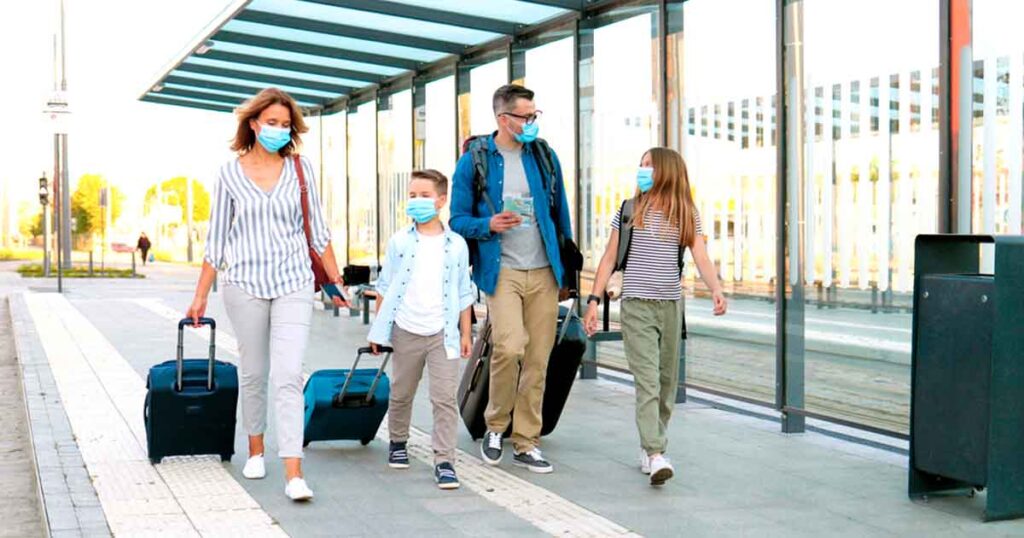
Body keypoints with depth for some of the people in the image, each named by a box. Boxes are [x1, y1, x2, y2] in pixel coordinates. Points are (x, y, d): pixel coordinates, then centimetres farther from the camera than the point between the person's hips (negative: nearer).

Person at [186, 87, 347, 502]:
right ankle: (255, 451, 32)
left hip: (294, 284, -1)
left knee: (288, 376, -10)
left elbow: (318, 231, 10)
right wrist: (201, 295, 5)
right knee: (253, 374, 12)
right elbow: (217, 239, 7)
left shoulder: (300, 169, 4)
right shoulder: (230, 172, 3)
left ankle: (293, 472, -12)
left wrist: (336, 281, 8)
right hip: (245, 285, 1)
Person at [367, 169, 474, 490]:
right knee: (401, 394, 15)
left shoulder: (457, 245, 2)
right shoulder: (399, 242, 2)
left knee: (445, 398, -5)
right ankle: (398, 442, 38)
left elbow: (463, 293, 7)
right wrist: (378, 329, 5)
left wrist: (466, 333, 6)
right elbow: (385, 287, 7)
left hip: (443, 332, -1)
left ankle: (444, 461, -1)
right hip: (407, 331, 1)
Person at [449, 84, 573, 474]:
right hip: (502, 271, -3)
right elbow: (458, 220, 2)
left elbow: (560, 212, 16)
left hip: (544, 272, 4)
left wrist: (568, 263, 15)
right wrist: (488, 225, -17)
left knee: (537, 361, 4)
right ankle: (495, 425, 5)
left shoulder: (544, 156, 8)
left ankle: (526, 443, 16)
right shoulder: (474, 162, -1)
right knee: (509, 347, -21)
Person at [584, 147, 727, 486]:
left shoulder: (686, 215, 6)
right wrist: (594, 300, -3)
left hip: (671, 305, 3)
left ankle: (649, 447, 23)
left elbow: (701, 258, -3)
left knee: (667, 381, 9)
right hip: (637, 305, -3)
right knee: (647, 380, -12)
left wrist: (716, 290, -21)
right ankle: (656, 455, -19)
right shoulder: (629, 210, 3)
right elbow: (609, 258, 4)